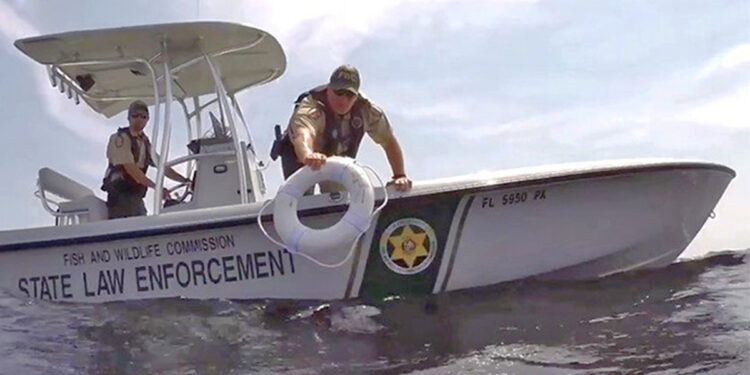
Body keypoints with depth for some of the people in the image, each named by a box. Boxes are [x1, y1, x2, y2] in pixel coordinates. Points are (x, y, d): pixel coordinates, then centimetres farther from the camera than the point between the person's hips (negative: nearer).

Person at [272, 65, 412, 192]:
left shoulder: (366, 109, -26)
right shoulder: (310, 107, -40)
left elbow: (389, 140, -16)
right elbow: (303, 134, -62)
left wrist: (400, 175, -24)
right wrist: (308, 155, -84)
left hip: (338, 158, 4)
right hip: (300, 157, -4)